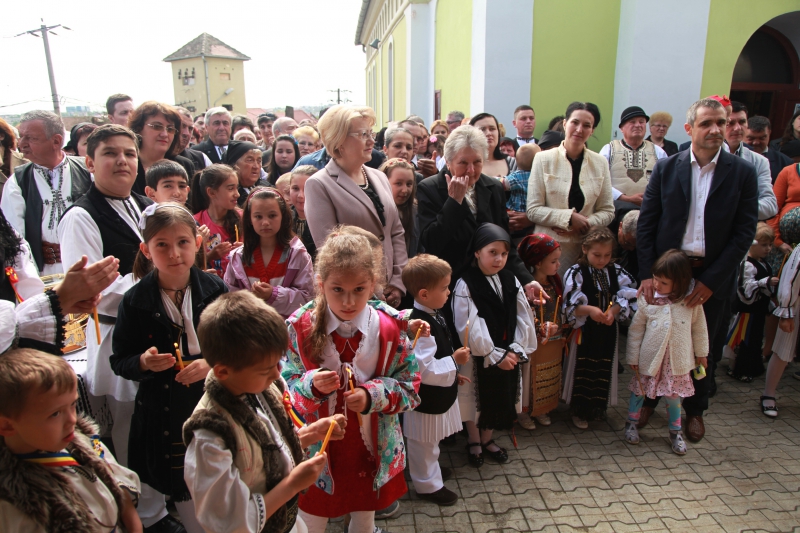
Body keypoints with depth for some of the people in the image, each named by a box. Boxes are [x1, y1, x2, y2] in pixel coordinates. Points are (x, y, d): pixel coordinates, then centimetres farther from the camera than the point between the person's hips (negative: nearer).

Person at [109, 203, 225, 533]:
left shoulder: (215, 290, -5)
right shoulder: (135, 302, -7)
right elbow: (119, 363, -1)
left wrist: (212, 364, -17)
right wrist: (143, 362, -21)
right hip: (160, 416, 0)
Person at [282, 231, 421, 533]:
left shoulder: (391, 329, -13)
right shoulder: (301, 327, -13)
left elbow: (410, 387, -7)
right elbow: (284, 386, -7)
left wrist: (373, 396, -23)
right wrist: (311, 385, -27)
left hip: (372, 449, 1)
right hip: (317, 450, 0)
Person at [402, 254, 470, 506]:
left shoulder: (433, 315, -1)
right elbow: (424, 370, -35)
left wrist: (453, 372, 18)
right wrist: (454, 360, -27)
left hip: (440, 393, 10)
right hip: (427, 399, -10)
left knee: (431, 440, 30)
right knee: (424, 443, 14)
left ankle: (431, 468, 52)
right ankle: (428, 484, 33)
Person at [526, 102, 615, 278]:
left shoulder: (600, 163, 6)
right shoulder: (544, 159, -2)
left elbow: (607, 212, 7)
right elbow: (533, 210, -4)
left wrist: (583, 225, -10)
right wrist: (569, 218, -15)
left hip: (587, 248, 2)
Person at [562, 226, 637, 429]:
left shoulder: (617, 272, 1)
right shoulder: (576, 273, -11)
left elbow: (627, 298, -4)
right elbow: (570, 305, -16)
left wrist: (614, 311, -22)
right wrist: (589, 309, -33)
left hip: (608, 330, 4)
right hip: (585, 330, -4)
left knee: (604, 370, 15)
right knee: (583, 370, 8)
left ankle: (597, 407, 35)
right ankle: (579, 411, 23)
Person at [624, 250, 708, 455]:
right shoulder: (647, 299, -12)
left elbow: (699, 329, 5)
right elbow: (636, 329, -4)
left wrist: (701, 353, 14)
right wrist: (633, 357, 0)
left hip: (677, 361, 0)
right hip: (649, 358, 0)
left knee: (674, 396, 13)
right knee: (639, 391, 14)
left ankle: (675, 432, 33)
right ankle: (632, 423, 35)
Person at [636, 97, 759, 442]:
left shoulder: (742, 173, -2)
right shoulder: (666, 168, -1)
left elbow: (744, 233, -6)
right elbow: (646, 223, -1)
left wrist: (710, 281, -12)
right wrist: (647, 273, -10)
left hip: (711, 276, 0)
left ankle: (694, 409, 33)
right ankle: (649, 400, 31)